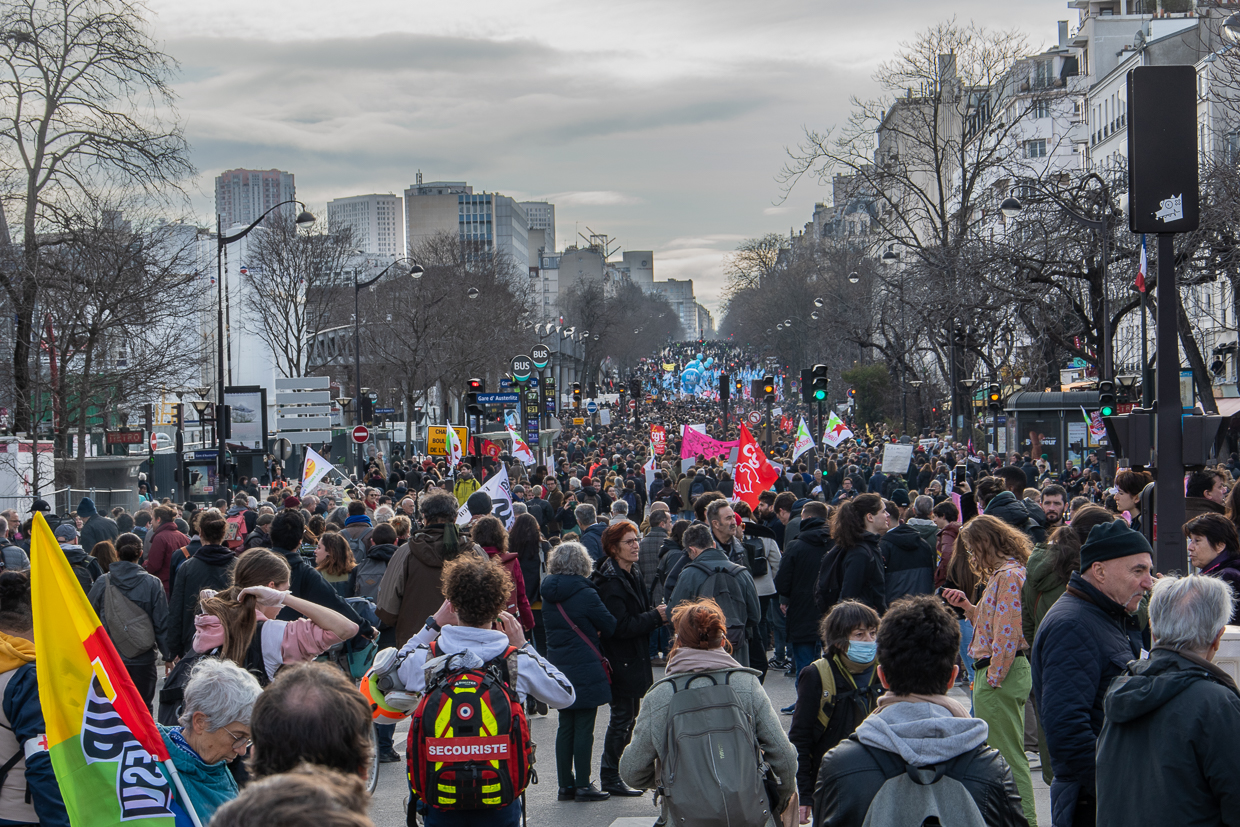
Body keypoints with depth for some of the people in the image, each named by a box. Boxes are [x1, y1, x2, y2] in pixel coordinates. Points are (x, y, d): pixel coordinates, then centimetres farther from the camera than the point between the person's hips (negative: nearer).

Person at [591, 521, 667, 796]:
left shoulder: (632, 576, 13)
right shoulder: (610, 583, -18)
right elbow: (620, 626, -24)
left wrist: (658, 615, -1)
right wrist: (656, 616, -17)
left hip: (634, 659, 10)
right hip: (620, 662, -10)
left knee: (628, 717, 15)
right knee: (623, 718, -4)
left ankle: (613, 775, 24)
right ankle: (610, 778, 6)